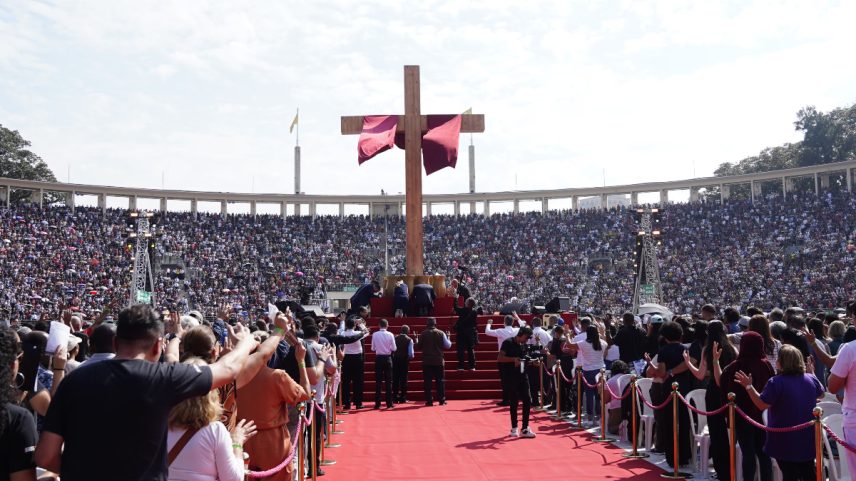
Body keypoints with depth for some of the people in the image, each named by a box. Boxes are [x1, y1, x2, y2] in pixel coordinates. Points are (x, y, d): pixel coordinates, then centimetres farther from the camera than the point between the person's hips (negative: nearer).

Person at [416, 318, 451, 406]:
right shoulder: (441, 333, -2)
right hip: (438, 361, 0)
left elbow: (419, 347, 1)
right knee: (440, 380, 7)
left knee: (427, 381, 3)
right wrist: (449, 339, 20)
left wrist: (416, 341, 21)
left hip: (427, 361, 0)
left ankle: (429, 400, 1)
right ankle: (442, 400, 7)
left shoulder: (423, 334, -3)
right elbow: (447, 346, 1)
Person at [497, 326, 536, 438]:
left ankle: (525, 428, 6)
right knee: (514, 402, 1)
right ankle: (514, 428, 15)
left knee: (527, 401, 0)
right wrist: (514, 359, -25)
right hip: (511, 377, -6)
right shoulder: (508, 343, -9)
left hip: (522, 375, 6)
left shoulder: (523, 345, 12)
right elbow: (499, 359, -15)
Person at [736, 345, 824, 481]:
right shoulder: (811, 379, -1)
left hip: (785, 441, -5)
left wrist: (749, 386, -17)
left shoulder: (776, 382, -21)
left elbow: (762, 405, -23)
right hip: (807, 439, 5)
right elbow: (820, 394, 20)